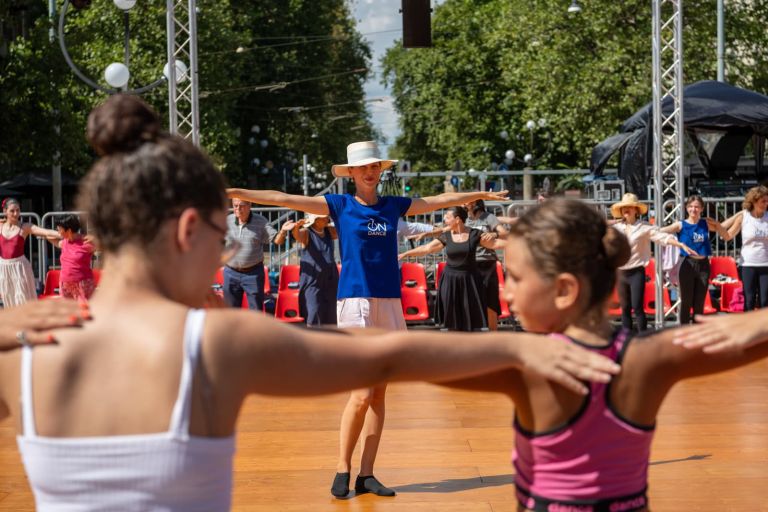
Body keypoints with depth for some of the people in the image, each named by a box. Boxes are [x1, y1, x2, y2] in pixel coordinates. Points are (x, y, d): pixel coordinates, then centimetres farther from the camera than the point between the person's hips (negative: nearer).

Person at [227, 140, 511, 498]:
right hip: (355, 302, -4)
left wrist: (482, 194, 30)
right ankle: (343, 469, 4)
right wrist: (235, 192, -9)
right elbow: (283, 199, -3)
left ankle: (366, 474, 11)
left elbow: (441, 201, 22)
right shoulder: (339, 205, 2)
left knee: (379, 394, 5)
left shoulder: (394, 206, 11)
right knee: (362, 394, -11)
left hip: (389, 304, 4)